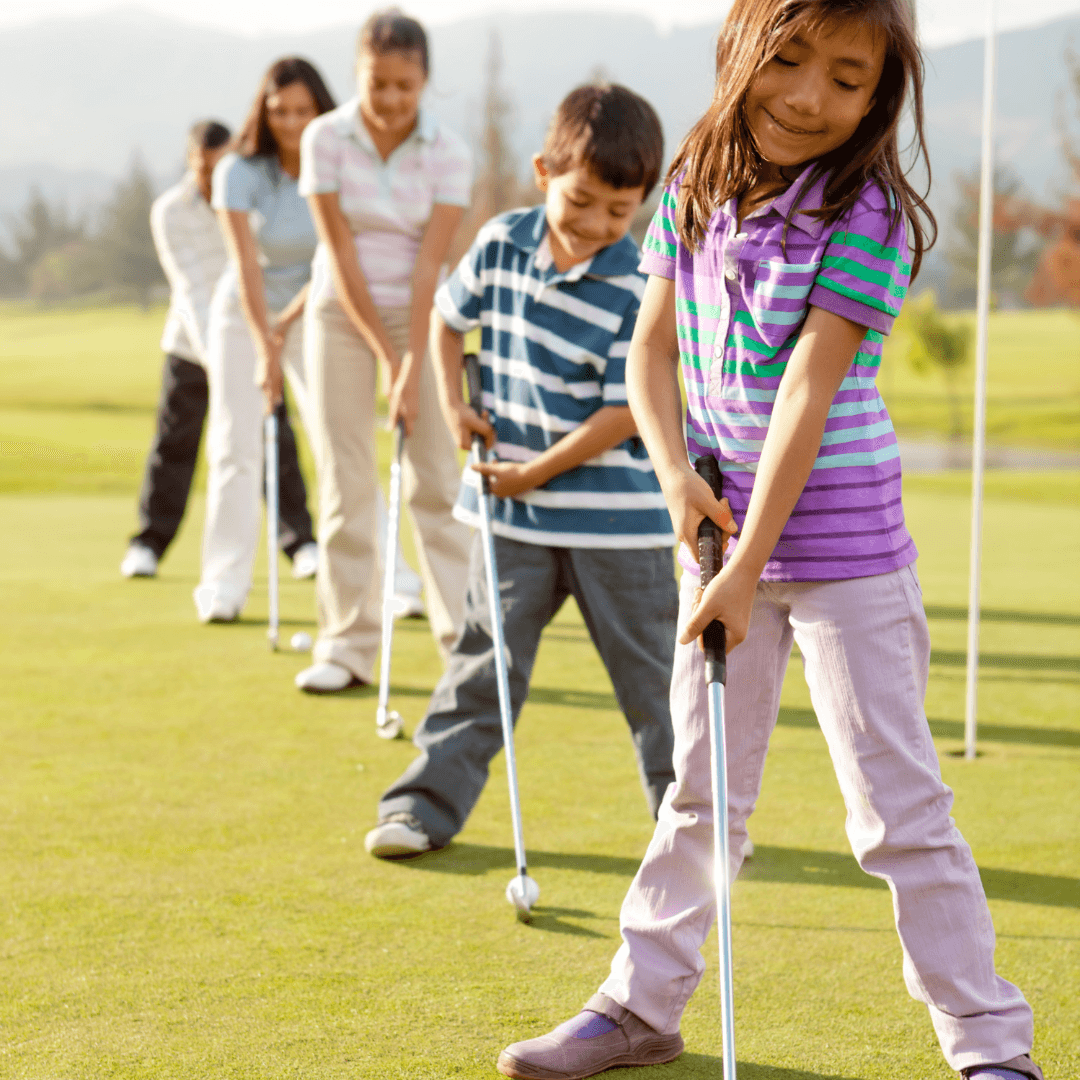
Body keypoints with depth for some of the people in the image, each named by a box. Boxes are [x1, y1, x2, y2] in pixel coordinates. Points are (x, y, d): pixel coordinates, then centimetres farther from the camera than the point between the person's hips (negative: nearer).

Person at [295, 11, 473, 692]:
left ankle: (466, 639, 1)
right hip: (342, 312, 0)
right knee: (346, 483, 0)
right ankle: (348, 647, 5)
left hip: (419, 315, 0)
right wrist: (383, 355, -15)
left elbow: (429, 263, -14)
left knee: (436, 478, -4)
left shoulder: (448, 154, -10)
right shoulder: (325, 140, -10)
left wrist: (413, 366, -20)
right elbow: (341, 252, -12)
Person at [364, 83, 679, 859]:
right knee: (485, 660, 7)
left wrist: (537, 473, -15)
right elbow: (449, 315, 17)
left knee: (650, 670, 7)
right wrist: (453, 405, 4)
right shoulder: (502, 242, -1)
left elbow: (624, 413, -15)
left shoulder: (637, 288, -15)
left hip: (617, 516, -3)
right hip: (514, 512, 3)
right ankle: (428, 803, 12)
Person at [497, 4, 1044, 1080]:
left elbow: (809, 391, -20)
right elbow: (652, 350, 8)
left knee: (897, 805, -3)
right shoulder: (693, 190, 2)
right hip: (723, 529, 5)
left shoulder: (866, 215, -16)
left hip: (843, 545, -5)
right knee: (701, 786, 16)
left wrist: (749, 568, -21)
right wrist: (676, 474, -9)